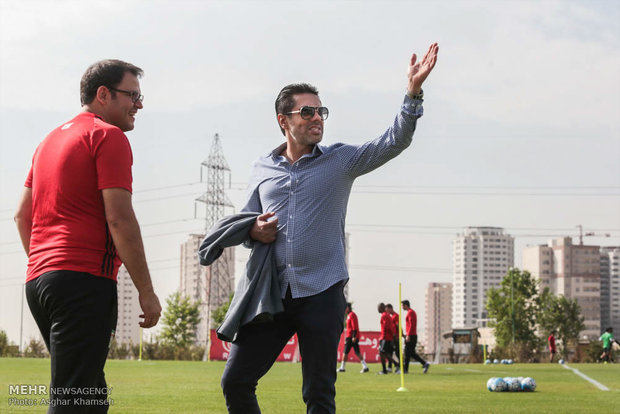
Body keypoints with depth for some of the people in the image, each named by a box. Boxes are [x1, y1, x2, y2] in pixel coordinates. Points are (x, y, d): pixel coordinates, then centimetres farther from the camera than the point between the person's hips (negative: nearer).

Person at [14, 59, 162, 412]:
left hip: (39, 279, 9)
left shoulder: (51, 140, 23)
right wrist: (146, 291, -10)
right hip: (84, 278, -9)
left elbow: (23, 216, 24)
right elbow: (119, 219, -13)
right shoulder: (108, 136, -5)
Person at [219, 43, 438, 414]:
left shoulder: (341, 160, 5)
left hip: (322, 293, -2)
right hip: (272, 291, 2)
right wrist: (254, 233, -2)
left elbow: (394, 142, -7)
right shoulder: (262, 169, 12)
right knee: (236, 382, -2)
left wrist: (413, 92, -21)